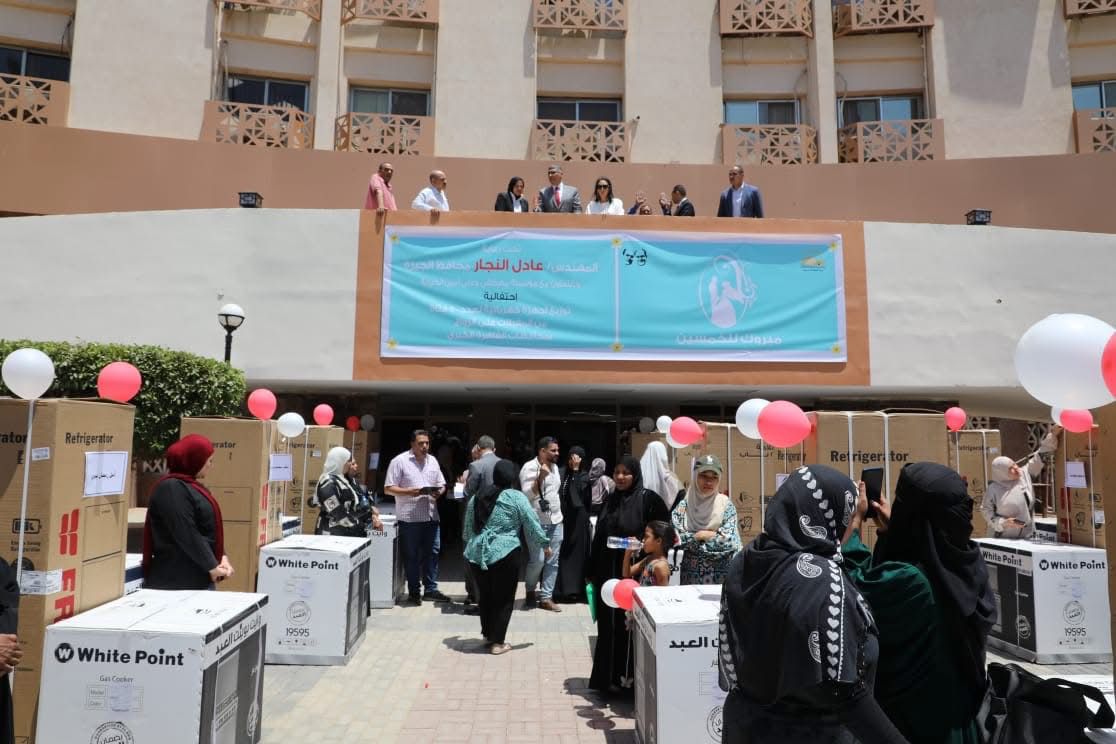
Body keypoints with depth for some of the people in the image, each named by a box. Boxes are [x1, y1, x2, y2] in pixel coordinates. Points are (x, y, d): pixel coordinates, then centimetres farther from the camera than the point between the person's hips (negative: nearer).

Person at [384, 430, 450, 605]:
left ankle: (430, 589, 18)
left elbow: (441, 485, 17)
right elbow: (388, 489, -7)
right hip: (409, 518, -5)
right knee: (411, 556, 5)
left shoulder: (433, 461, 12)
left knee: (431, 553, 9)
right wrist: (408, 491, -20)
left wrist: (439, 492, -6)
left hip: (431, 516, 5)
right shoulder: (399, 461, -5)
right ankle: (413, 591, 16)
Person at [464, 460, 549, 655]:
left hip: (477, 554, 5)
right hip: (504, 554, -5)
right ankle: (497, 642, 10)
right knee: (503, 599, 6)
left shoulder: (477, 497, 12)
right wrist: (544, 545, 10)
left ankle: (487, 635, 30)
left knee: (484, 596, 18)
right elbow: (532, 524, -3)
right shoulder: (517, 497, -5)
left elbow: (468, 527, 19)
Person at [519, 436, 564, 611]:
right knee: (537, 560, -7)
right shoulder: (529, 467, -11)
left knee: (552, 561, 4)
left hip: (555, 521, 7)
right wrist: (541, 477, -28)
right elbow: (527, 495, -18)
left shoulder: (554, 467, 12)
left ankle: (545, 597, 11)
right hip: (537, 522, -7)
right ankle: (530, 591, 18)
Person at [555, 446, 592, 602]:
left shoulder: (585, 476, 0)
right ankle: (561, 587, 13)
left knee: (576, 551, 2)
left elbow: (578, 490, -14)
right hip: (562, 516, 3)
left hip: (578, 518, -2)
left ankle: (574, 588, 8)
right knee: (561, 551, 4)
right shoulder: (562, 473, 6)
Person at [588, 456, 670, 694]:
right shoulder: (610, 499, 10)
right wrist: (592, 571, 13)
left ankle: (629, 676, 14)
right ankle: (608, 677, 21)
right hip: (608, 572, 5)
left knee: (629, 626, 1)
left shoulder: (648, 498, -8)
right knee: (609, 626, 10)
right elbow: (598, 538, 14)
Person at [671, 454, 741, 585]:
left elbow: (728, 541, -11)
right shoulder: (683, 506, -1)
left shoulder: (726, 505, -3)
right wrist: (711, 535, -11)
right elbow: (676, 538, -11)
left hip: (721, 574, -1)